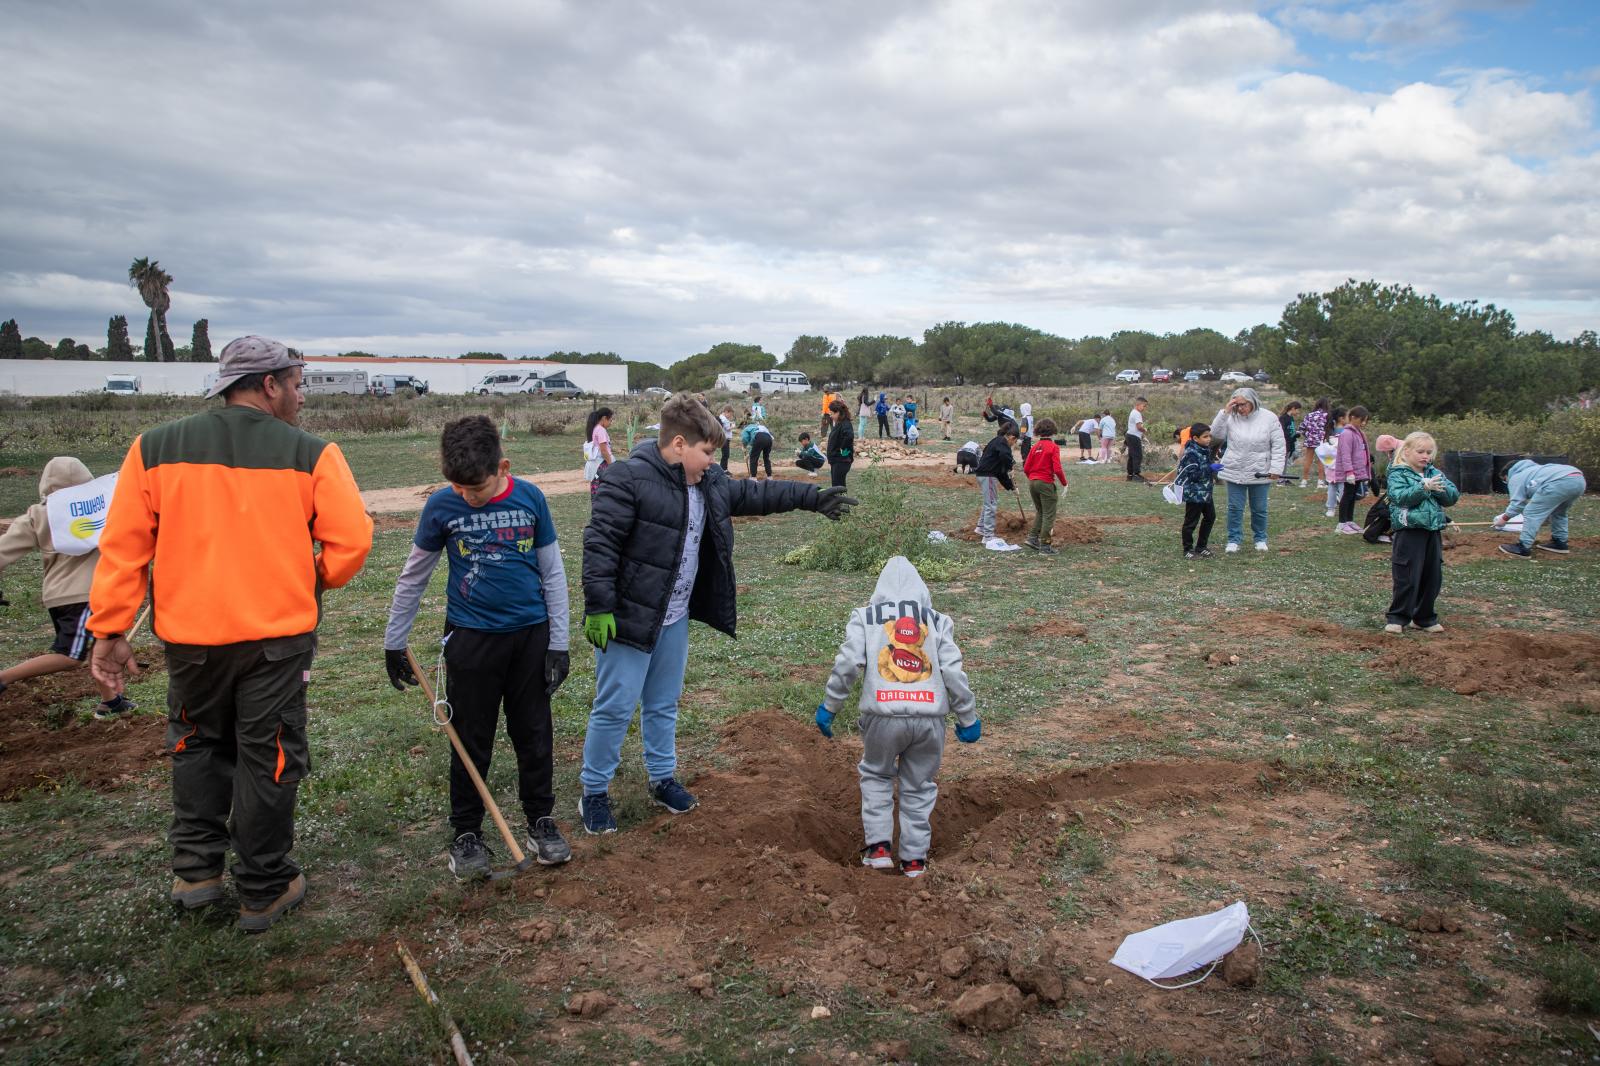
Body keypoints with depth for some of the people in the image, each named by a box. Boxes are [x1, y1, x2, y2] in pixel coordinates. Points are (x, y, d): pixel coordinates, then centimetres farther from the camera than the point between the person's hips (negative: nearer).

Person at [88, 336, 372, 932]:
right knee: (267, 760, 10)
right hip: (278, 637, -2)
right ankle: (264, 892, 21)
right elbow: (351, 540, -11)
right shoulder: (310, 455, -7)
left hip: (189, 636, 3)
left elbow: (123, 545, -1)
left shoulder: (156, 448, 1)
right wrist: (318, 581, 9)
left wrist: (109, 630, 4)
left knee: (198, 746, 25)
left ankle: (196, 871, 28)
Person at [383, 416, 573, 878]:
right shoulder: (441, 506, -9)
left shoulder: (530, 498, -8)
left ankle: (541, 821, 28)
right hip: (471, 636, -1)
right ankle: (466, 834, 23)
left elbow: (553, 573, 0)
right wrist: (394, 642, 6)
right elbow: (412, 578, 3)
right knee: (471, 740, 8)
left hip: (530, 633, 1)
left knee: (534, 733, 11)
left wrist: (559, 643, -1)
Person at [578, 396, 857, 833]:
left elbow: (756, 494, 17)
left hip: (675, 619, 8)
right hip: (629, 616, -7)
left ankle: (663, 779, 36)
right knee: (615, 708, 1)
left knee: (664, 704, 20)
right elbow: (600, 543, -20)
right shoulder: (629, 479, -19)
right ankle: (594, 793, 18)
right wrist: (599, 608, -22)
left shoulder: (710, 484, 6)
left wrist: (813, 497, 15)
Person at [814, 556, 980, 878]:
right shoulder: (937, 620, 15)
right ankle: (914, 859, 22)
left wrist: (829, 706, 8)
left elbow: (848, 663, -1)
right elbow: (953, 672, 5)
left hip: (884, 715, -1)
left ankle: (878, 847, 16)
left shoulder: (865, 615, 12)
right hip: (930, 717, 1)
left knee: (876, 775, 24)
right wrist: (967, 718, 13)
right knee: (919, 786, 19)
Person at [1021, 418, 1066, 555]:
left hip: (1032, 482, 6)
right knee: (1049, 515, 1)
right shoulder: (1053, 447, -9)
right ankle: (1044, 546, 0)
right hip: (1046, 483, -6)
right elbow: (1057, 469, -15)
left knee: (1040, 512, 23)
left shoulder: (1034, 447, 7)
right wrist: (1064, 483, -1)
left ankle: (1032, 538, 15)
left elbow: (1026, 468, 6)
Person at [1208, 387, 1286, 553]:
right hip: (1235, 472, 1)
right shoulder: (1231, 418, -3)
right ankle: (1234, 540, 15)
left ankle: (1260, 539, 27)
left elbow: (1278, 446, -4)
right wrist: (1224, 413, -16)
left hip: (1260, 474, -1)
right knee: (1235, 508, 5)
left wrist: (1275, 468, -12)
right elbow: (1215, 435, -11)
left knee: (1259, 509, 12)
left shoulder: (1269, 418, -6)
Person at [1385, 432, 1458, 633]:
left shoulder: (1435, 473, 11)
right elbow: (1401, 496, -20)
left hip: (1433, 531, 6)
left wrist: (1441, 489, -15)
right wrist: (1424, 487, -29)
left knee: (1432, 578, 12)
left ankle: (1424, 618, 25)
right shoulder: (1398, 474, -5)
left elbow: (1453, 497, 4)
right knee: (1407, 578, -4)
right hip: (1409, 532, -6)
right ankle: (1397, 618, 8)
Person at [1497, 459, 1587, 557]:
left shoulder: (1515, 478, 16)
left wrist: (1503, 519, 20)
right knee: (1558, 512, 31)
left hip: (1560, 482, -9)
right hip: (1579, 479, 9)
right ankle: (1560, 542, 34)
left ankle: (1523, 548, -5)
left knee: (1532, 513, -2)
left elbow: (1517, 504, 7)